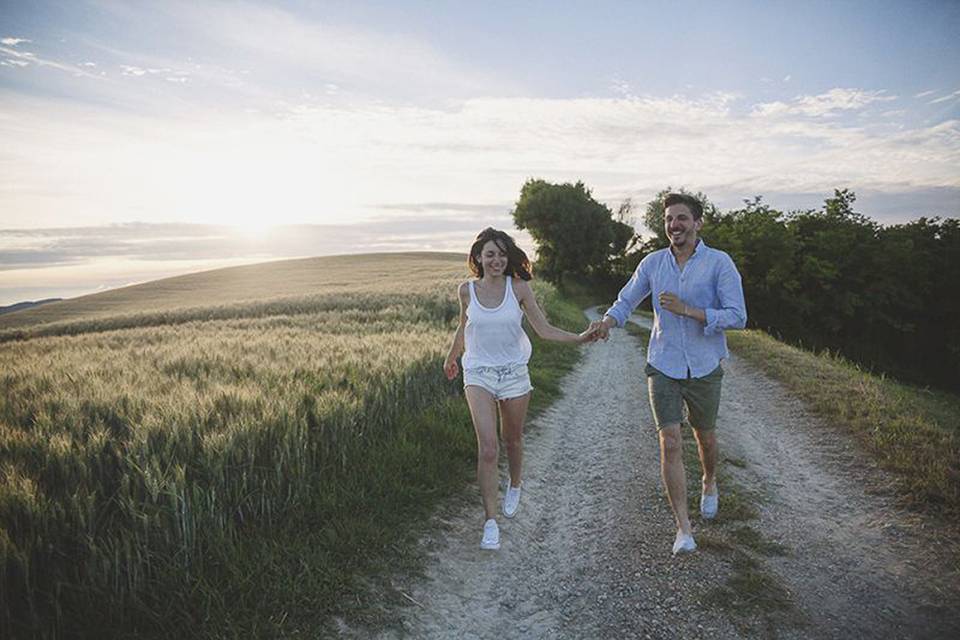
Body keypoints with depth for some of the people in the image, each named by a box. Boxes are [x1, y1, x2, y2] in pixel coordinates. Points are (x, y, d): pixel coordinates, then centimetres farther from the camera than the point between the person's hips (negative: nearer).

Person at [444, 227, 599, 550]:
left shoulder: (518, 288, -6)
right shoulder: (467, 290, -3)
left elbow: (544, 329, -7)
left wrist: (580, 338, -20)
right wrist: (451, 358, 27)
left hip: (514, 373, 1)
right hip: (479, 374, 0)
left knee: (512, 439, 17)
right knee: (487, 447, -11)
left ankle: (515, 484, 49)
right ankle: (491, 521, -3)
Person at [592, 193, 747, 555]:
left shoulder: (719, 263, -9)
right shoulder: (652, 263, 1)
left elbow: (738, 317, -13)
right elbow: (626, 301, 10)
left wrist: (686, 310, -24)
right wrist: (608, 321, -12)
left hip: (704, 368, -1)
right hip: (663, 367, 1)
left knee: (705, 436, 20)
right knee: (670, 444, -8)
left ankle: (710, 483, 53)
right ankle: (683, 529, 1)